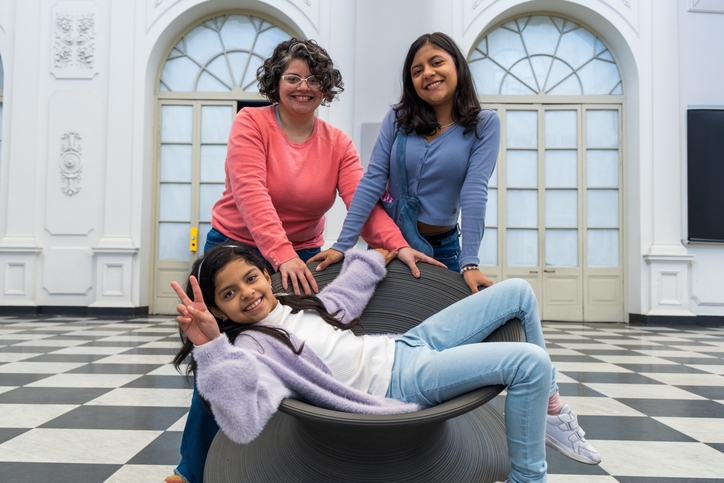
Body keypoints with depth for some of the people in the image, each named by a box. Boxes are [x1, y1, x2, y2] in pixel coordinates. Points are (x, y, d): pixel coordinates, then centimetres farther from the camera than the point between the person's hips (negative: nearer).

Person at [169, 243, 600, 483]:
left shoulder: (298, 304, 11)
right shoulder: (250, 349, -14)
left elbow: (345, 298, 32)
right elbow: (244, 421, -33)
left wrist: (375, 258, 40)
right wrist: (209, 348, -43)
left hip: (406, 346, 9)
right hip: (403, 383, -9)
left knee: (518, 292, 10)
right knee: (531, 362, -24)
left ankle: (549, 410, 22)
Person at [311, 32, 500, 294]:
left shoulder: (485, 124, -7)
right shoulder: (397, 118, -3)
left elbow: (474, 191, -17)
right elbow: (372, 182, -8)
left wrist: (469, 263, -24)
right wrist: (342, 244, -15)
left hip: (442, 248, -1)